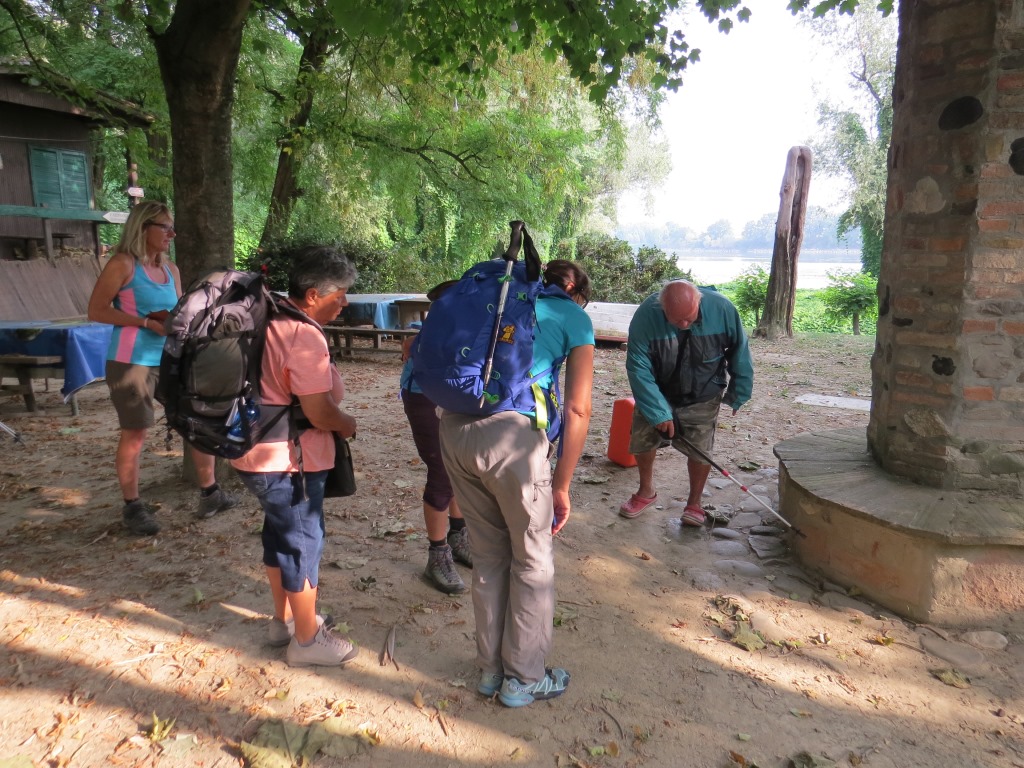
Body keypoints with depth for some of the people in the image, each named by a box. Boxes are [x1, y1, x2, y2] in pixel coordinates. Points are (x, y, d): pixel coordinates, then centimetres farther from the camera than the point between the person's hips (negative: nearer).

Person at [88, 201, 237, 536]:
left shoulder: (171, 269, 11)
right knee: (134, 434, 2)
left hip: (170, 360, 7)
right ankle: (133, 507, 17)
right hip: (131, 362, -7)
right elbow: (97, 311, -12)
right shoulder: (123, 264, -8)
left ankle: (210, 493, 19)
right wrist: (147, 322, -18)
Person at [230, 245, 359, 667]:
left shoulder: (270, 321, 5)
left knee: (280, 534, 23)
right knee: (304, 543, 6)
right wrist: (348, 424, -4)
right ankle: (307, 640, 23)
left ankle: (284, 619, 41)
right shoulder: (305, 337, -24)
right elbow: (321, 413, -25)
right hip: (289, 460, -10)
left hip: (258, 451, 10)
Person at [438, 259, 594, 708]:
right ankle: (523, 680, 30)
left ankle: (491, 670, 37)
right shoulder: (574, 317, 10)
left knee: (488, 556, 21)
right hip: (511, 435, -5)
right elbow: (578, 410, 0)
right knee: (533, 561, 15)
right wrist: (561, 486, 6)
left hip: (454, 430, 6)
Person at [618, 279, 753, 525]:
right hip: (657, 393, 1)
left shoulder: (722, 309, -25)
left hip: (702, 398, 0)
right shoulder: (646, 315, -29)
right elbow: (639, 369, -24)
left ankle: (695, 502, 23)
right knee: (642, 441, 8)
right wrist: (658, 412, -26)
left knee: (699, 450, 0)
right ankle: (646, 492, 33)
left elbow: (739, 352, -8)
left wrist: (738, 393, -2)